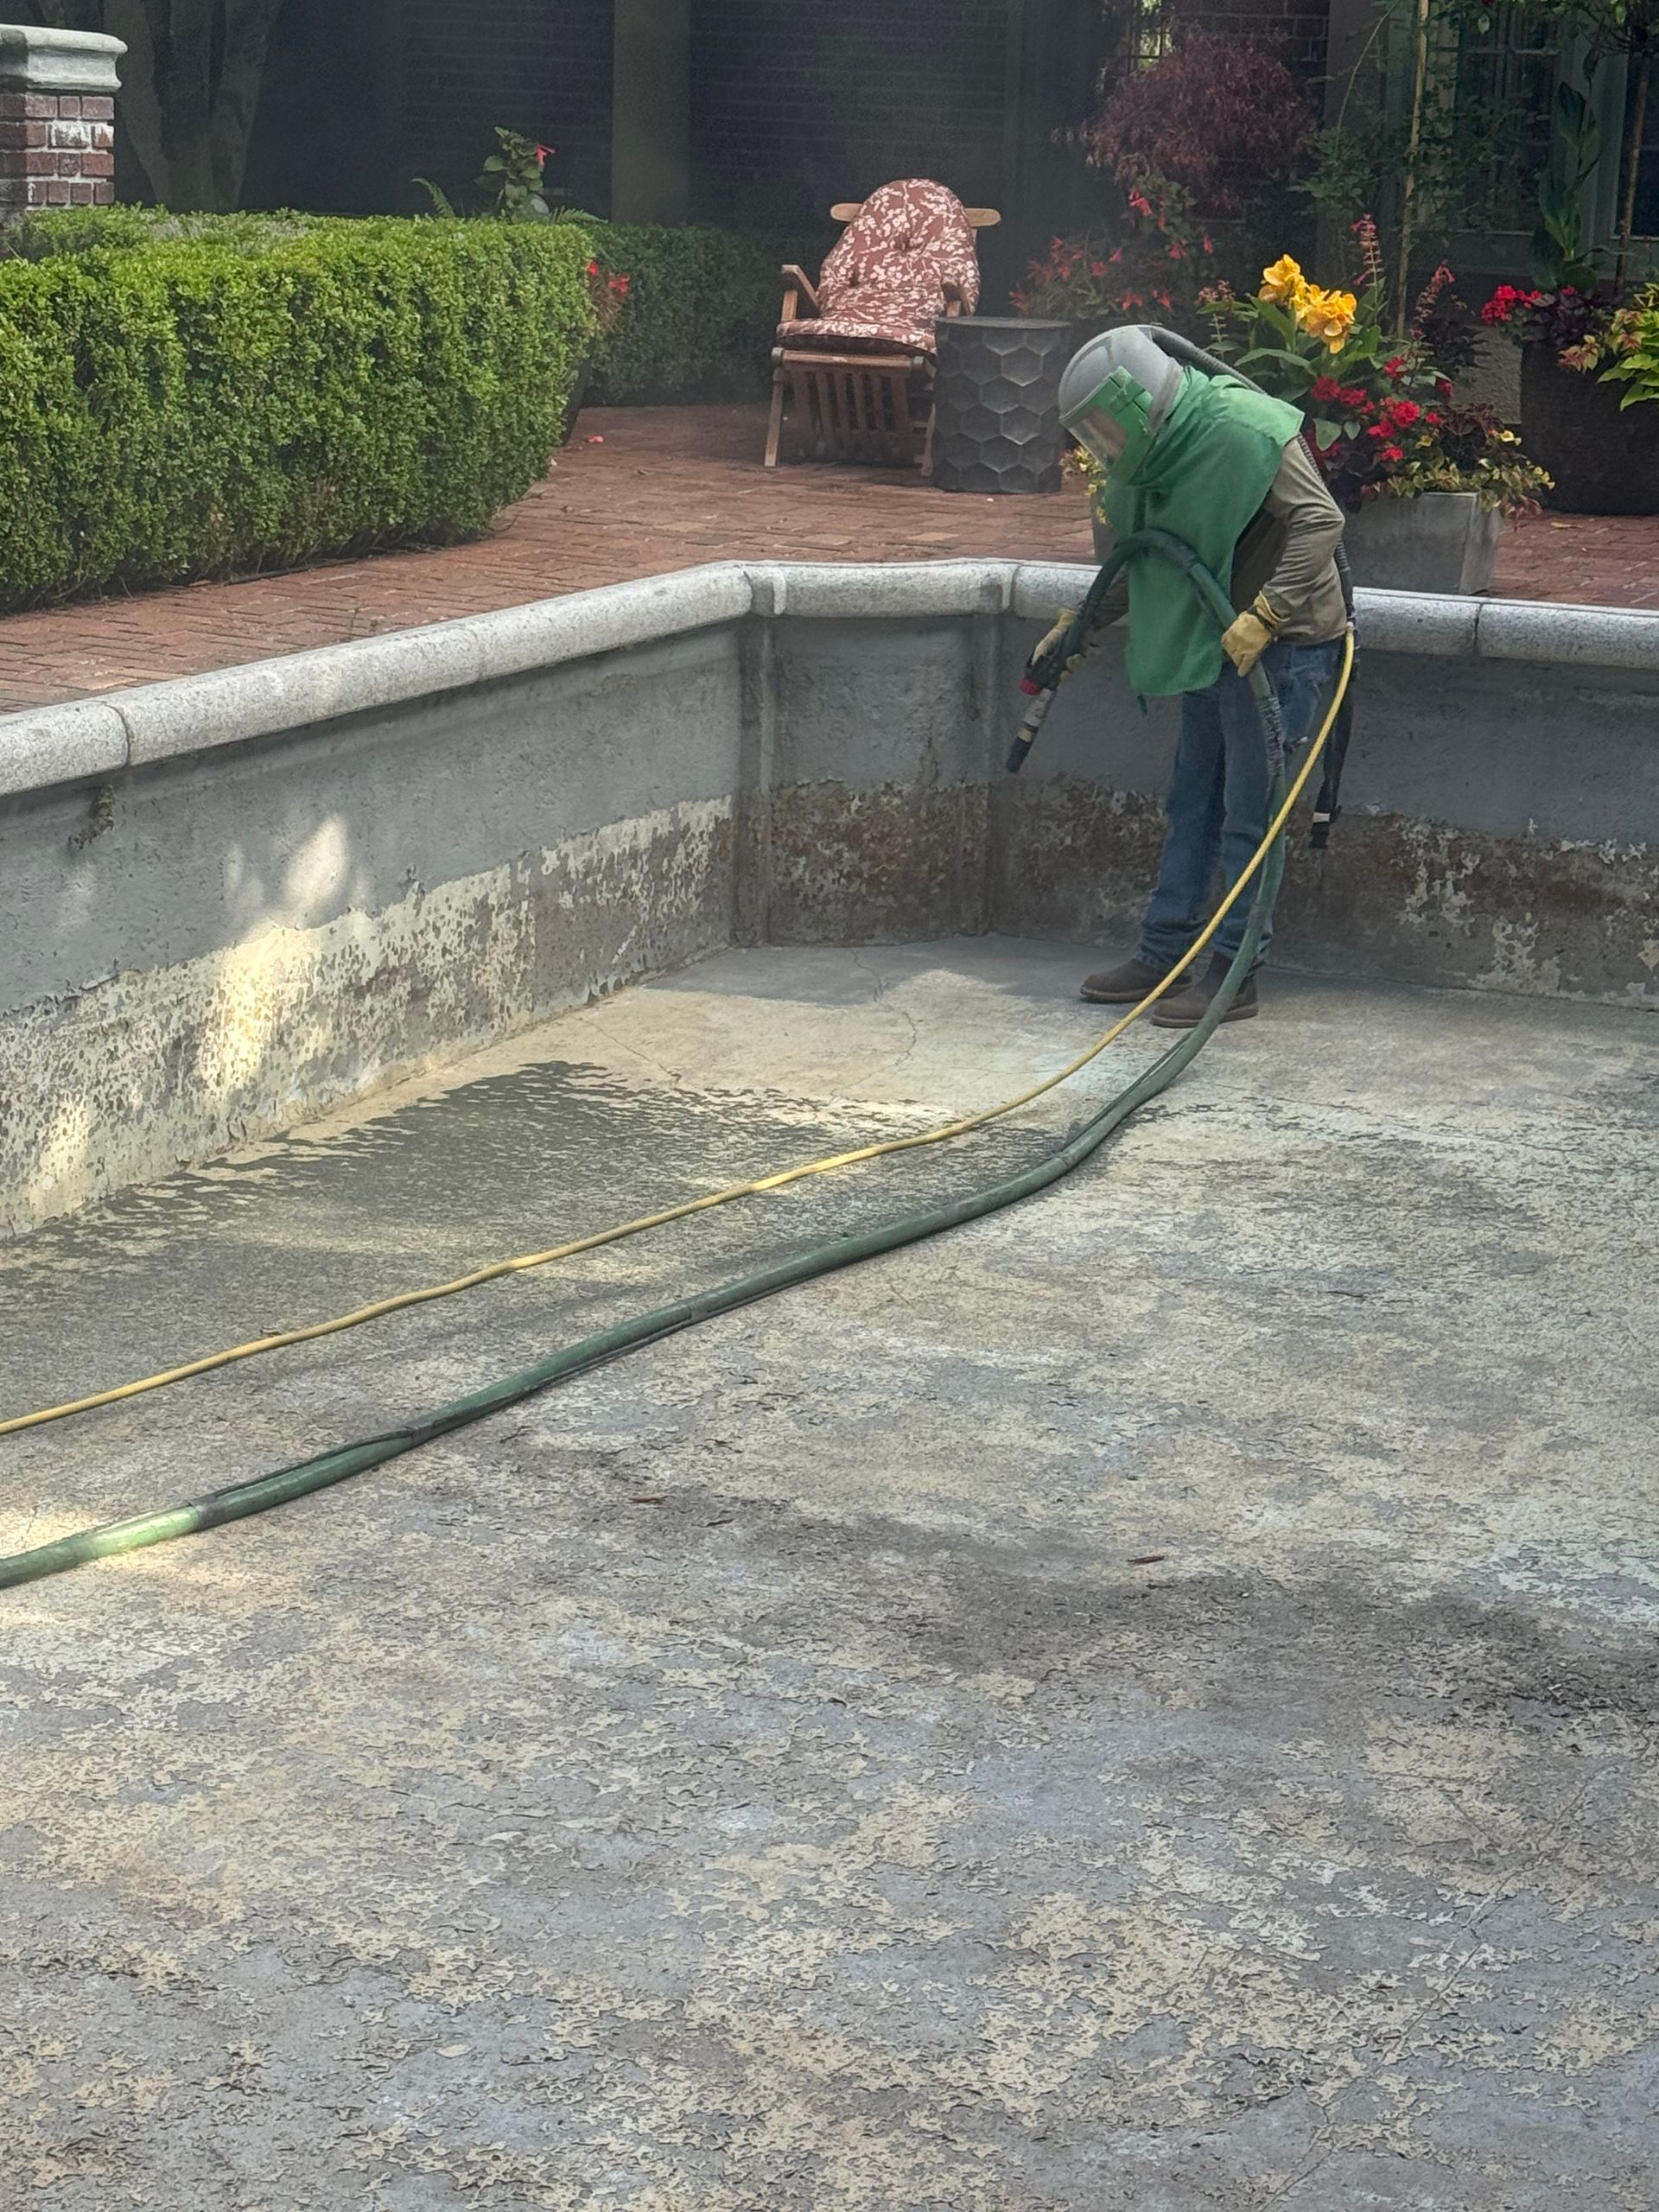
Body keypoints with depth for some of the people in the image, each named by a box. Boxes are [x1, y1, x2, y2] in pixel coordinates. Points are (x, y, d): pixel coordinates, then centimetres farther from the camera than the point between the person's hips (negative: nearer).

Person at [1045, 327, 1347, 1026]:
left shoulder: (1245, 430, -20)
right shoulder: (1158, 456, 9)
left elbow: (1320, 521, -25)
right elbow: (1143, 564, 23)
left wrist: (1263, 614, -30)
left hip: (1280, 646, -9)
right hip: (1214, 645, 9)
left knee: (1250, 813, -4)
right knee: (1193, 804, 13)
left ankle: (1234, 973, 3)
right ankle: (1165, 954, 21)